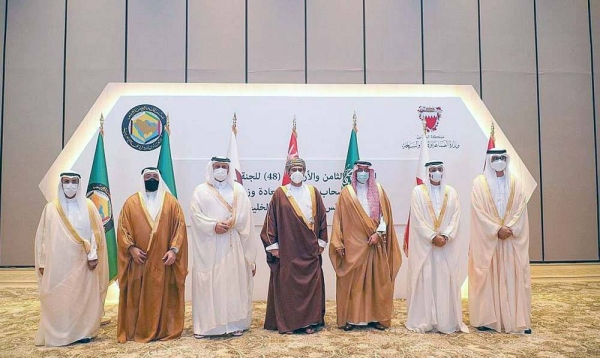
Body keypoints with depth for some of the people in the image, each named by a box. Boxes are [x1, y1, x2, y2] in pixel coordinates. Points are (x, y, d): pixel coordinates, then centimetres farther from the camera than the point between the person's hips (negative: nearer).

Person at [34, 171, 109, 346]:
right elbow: (43, 236, 6)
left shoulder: (88, 206, 2)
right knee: (57, 298, 3)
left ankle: (82, 331, 14)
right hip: (58, 262, 1)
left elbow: (96, 231, 0)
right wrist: (42, 262, 3)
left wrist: (93, 255, -9)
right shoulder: (51, 208, 5)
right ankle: (57, 334, 14)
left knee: (83, 296, 4)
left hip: (82, 262, 0)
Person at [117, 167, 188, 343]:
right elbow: (123, 227, 3)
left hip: (164, 260, 0)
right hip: (139, 260, 0)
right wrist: (131, 248, -10)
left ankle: (165, 330, 16)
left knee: (164, 296, 5)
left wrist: (174, 250, -10)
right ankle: (138, 331, 17)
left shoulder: (171, 201, 5)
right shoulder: (131, 202, 6)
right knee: (138, 296, 6)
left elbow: (180, 226, 0)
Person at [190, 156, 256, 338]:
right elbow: (196, 215, -4)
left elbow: (244, 217, 4)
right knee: (208, 283, 1)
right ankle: (205, 324, 11)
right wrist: (214, 225, -17)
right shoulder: (201, 191, 6)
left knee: (234, 282, 3)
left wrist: (229, 223, -10)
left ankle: (235, 322, 13)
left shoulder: (238, 190, 9)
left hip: (232, 245, 1)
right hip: (209, 246, -1)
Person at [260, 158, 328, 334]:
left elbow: (321, 218, 9)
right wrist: (273, 245, -5)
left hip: (310, 248, 2)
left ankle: (310, 321, 16)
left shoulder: (313, 192, 7)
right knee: (286, 284, 1)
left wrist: (321, 242, 5)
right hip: (287, 248, -2)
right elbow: (271, 220, -1)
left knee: (311, 283, 4)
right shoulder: (279, 194, 0)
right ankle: (287, 322, 13)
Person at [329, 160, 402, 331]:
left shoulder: (378, 190, 8)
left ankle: (376, 317, 14)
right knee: (352, 281, 1)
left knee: (376, 280, 5)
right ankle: (351, 318, 9)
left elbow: (385, 214, 3)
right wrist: (339, 243, -6)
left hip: (375, 242, 2)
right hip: (353, 244, -1)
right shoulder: (346, 193, 2)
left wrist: (378, 233, -11)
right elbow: (339, 219, 0)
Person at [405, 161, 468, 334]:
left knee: (446, 282, 4)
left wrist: (445, 236, -12)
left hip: (448, 246, 3)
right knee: (424, 281, -2)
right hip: (424, 245, -2)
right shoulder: (418, 191, 1)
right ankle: (422, 320, 5)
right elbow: (417, 219, -6)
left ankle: (448, 321, 11)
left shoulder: (451, 192, 10)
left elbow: (455, 217, 3)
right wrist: (433, 237, -14)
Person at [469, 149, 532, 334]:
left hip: (513, 239, 3)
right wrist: (497, 229, -15)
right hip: (487, 240, -2)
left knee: (513, 278, 3)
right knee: (488, 278, -1)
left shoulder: (515, 183, 9)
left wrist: (509, 228, -13)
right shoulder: (479, 183, 0)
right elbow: (479, 211, -7)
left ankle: (516, 320, 9)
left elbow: (521, 209, 1)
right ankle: (488, 319, 6)